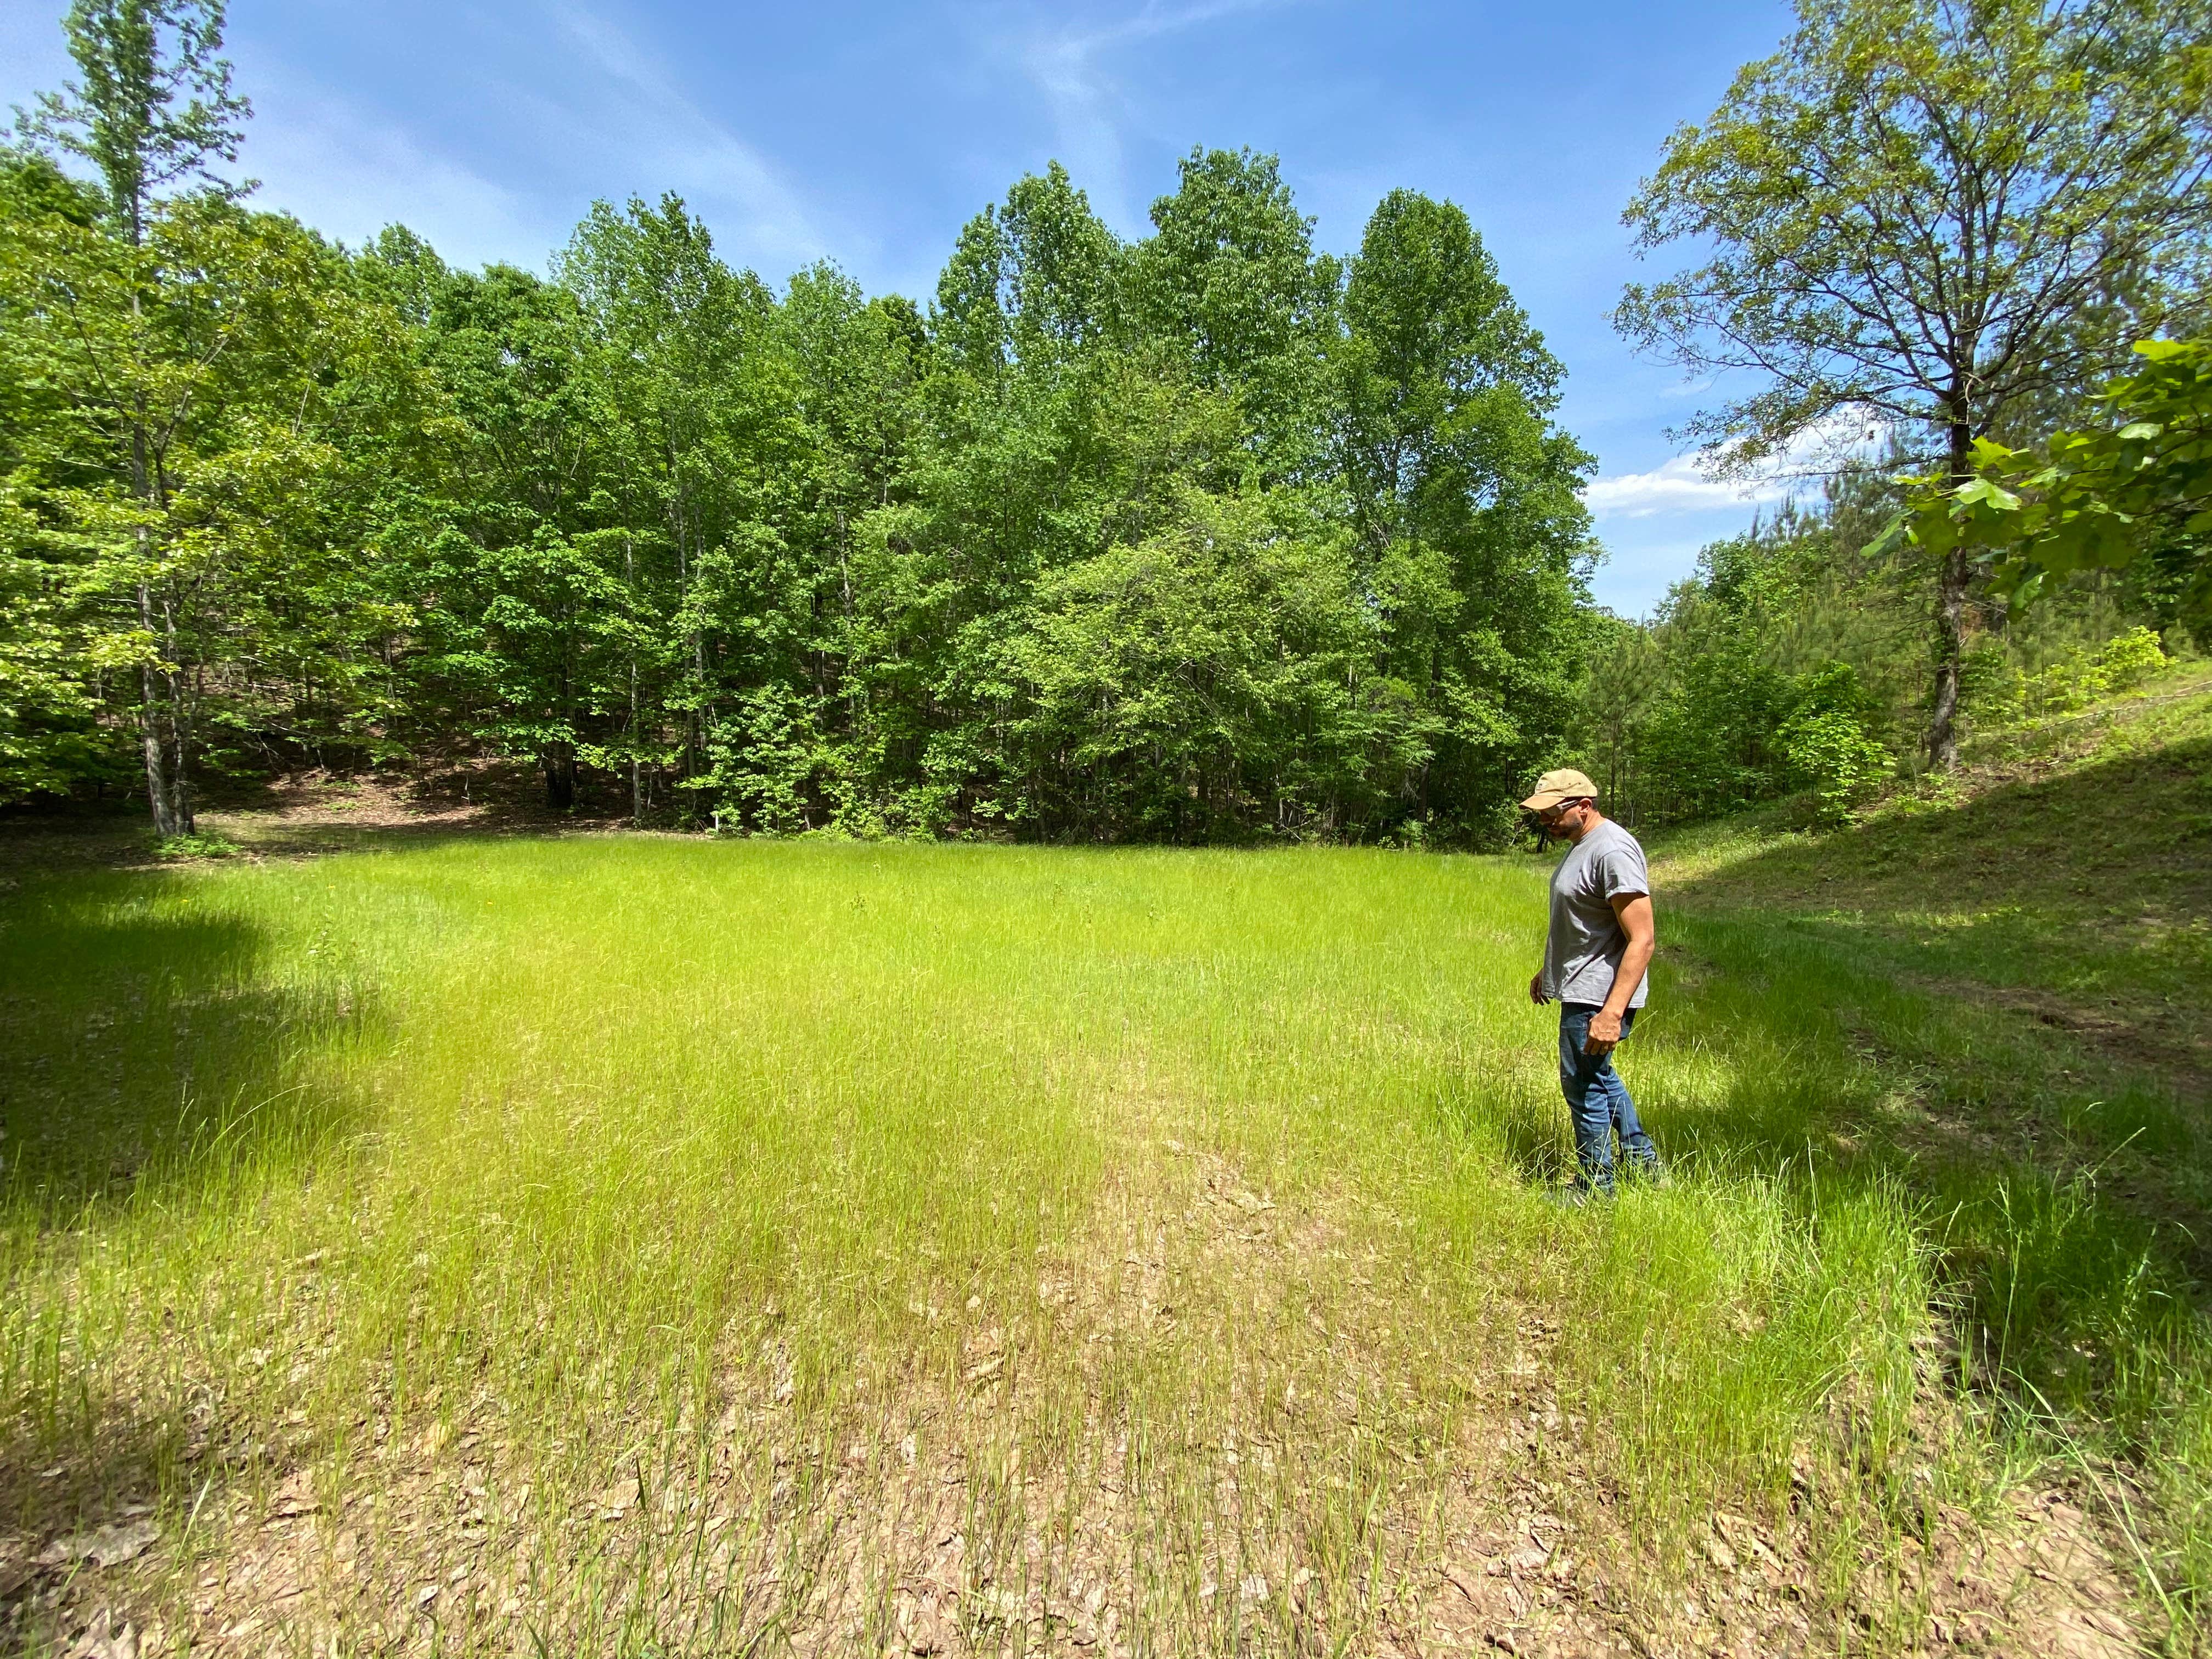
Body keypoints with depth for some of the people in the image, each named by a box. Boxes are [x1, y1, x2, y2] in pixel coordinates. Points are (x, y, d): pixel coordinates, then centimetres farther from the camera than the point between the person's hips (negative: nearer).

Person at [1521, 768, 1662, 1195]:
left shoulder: (1612, 852, -23)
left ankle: (1595, 1189, 20)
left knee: (1584, 1084, 3)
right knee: (1598, 1075, 24)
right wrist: (1548, 972, 29)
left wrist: (1612, 1013, -30)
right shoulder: (1581, 845, 9)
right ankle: (1641, 1158, 41)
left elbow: (1642, 939, -26)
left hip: (1597, 996, -10)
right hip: (1581, 988, 10)